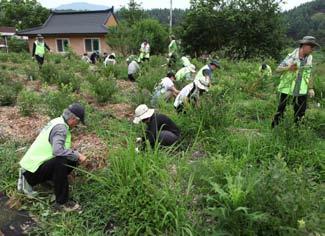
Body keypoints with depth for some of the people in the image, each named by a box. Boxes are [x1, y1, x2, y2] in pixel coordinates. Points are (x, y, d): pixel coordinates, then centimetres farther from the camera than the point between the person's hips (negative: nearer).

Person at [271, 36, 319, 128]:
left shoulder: (309, 58, 2)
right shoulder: (292, 57, -14)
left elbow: (309, 74, 12)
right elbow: (278, 69, -11)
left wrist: (311, 88, 10)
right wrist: (288, 68, -29)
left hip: (301, 90, 5)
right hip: (287, 88, -4)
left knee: (300, 112, 10)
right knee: (280, 110, 7)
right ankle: (274, 127, 22)